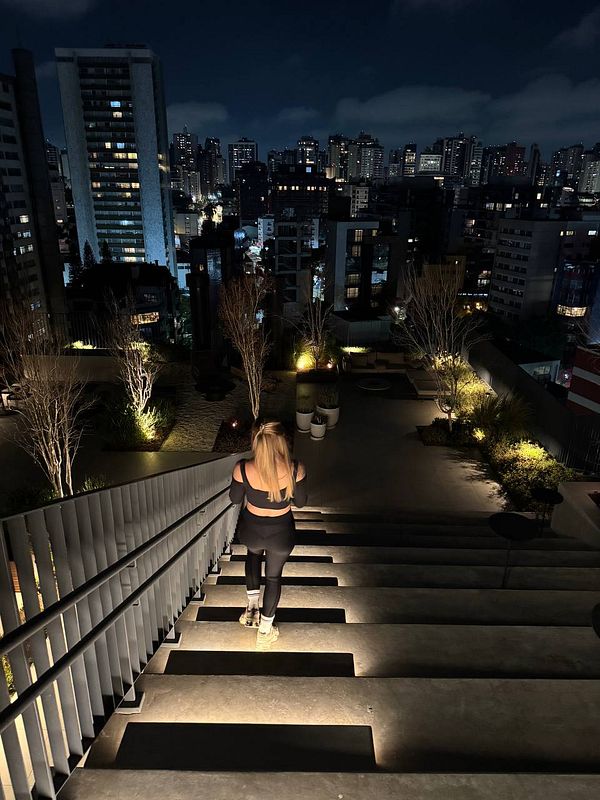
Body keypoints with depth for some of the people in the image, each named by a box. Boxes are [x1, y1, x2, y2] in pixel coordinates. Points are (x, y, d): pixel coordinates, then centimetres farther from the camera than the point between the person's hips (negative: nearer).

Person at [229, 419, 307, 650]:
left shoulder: (243, 469, -26)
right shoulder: (296, 469, -26)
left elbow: (235, 498, -6)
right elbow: (300, 502, -8)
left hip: (250, 531, 1)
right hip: (281, 534, 0)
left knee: (254, 553, 37)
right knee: (273, 575, 26)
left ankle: (252, 606, 33)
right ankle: (265, 631, 40)